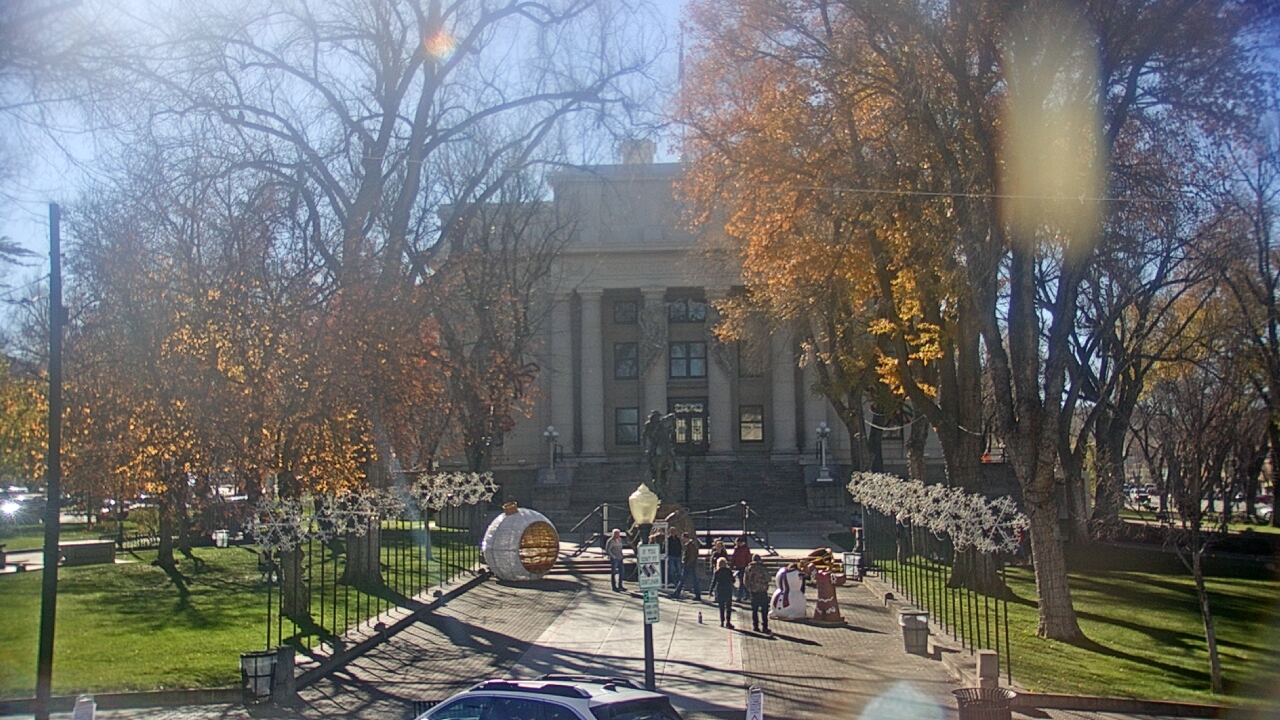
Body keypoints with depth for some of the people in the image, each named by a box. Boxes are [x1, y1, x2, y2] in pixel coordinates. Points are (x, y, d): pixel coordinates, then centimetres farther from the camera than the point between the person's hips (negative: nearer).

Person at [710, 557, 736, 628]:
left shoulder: (716, 572, -3)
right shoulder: (729, 571, -2)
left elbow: (713, 582, -2)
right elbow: (733, 580, 4)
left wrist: (711, 591, 4)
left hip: (719, 591, 1)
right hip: (728, 590, -1)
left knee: (721, 607, 9)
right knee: (728, 607, 3)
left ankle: (722, 622, 9)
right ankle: (728, 622, -8)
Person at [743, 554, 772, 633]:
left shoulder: (749, 568, -1)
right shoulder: (764, 568, -8)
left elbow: (745, 581, 1)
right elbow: (768, 579, -2)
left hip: (753, 592, 2)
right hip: (763, 591, -2)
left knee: (754, 610, 12)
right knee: (764, 610, 4)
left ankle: (755, 626, 13)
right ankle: (764, 627, 0)